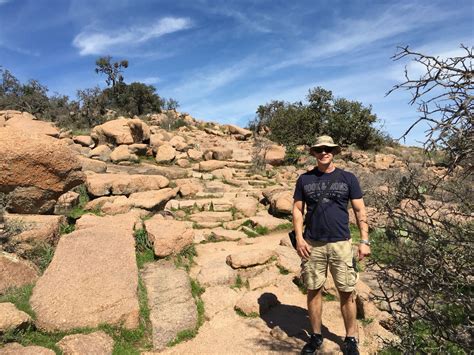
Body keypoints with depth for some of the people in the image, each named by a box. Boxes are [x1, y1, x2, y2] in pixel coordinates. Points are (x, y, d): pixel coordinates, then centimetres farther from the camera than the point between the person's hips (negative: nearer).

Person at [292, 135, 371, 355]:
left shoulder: (348, 178, 3)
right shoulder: (305, 179, 5)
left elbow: (360, 211, 3)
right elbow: (297, 209, 5)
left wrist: (364, 241, -4)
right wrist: (299, 238, -5)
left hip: (341, 244, -1)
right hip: (313, 244, 1)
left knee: (347, 293, 5)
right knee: (314, 291, 9)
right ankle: (316, 336, 26)